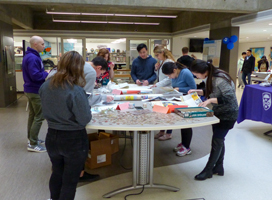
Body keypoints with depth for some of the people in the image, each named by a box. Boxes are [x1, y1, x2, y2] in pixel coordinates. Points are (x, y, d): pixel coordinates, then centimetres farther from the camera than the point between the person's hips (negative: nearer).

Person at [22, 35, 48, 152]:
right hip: (36, 91, -11)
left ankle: (31, 139, 29)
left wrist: (45, 73, 6)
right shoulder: (33, 58, -21)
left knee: (32, 115, 18)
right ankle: (33, 144, 2)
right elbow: (36, 75, -28)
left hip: (30, 90, 11)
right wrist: (47, 74, -14)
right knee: (39, 117, -4)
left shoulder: (28, 56, 13)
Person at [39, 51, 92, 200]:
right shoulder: (76, 91, -25)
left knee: (57, 173, 29)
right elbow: (84, 120, -18)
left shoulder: (45, 86, -5)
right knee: (70, 180, 15)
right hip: (74, 140, -6)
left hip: (52, 137, 6)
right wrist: (86, 106, -2)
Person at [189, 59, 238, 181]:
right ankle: (218, 168, 27)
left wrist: (210, 100, -33)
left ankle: (208, 170, 8)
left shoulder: (220, 80, -28)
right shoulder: (211, 77, 0)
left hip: (227, 115, -9)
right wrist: (198, 91, -1)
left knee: (217, 141, -3)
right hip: (218, 112, 9)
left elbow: (229, 98, -30)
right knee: (219, 140, 15)